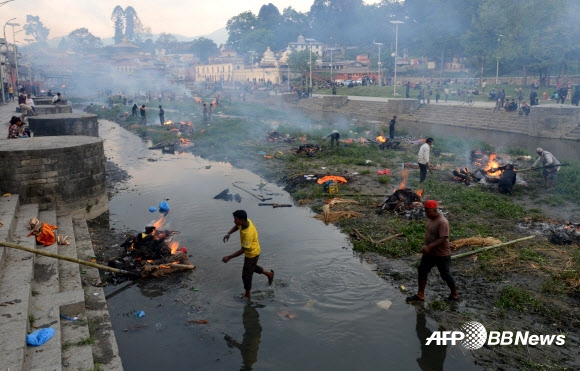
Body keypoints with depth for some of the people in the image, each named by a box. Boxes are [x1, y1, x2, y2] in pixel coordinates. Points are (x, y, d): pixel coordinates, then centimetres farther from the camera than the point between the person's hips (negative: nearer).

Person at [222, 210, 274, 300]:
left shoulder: (248, 233, -41)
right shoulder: (246, 221, -17)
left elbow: (242, 250, -32)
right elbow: (236, 227, 7)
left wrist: (229, 257, -27)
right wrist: (228, 233, -11)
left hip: (252, 254, -8)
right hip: (254, 251, 9)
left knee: (246, 275, 9)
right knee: (252, 267, 32)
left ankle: (247, 295, 29)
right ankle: (269, 274, 49)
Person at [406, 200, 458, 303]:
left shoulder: (442, 222, -25)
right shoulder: (430, 219, 3)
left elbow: (442, 239, -30)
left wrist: (429, 247, -34)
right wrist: (427, 247, 15)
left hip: (441, 255, -8)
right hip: (429, 253, 9)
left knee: (445, 275, 7)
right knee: (422, 271, 9)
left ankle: (454, 295, 29)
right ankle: (420, 295, 19)